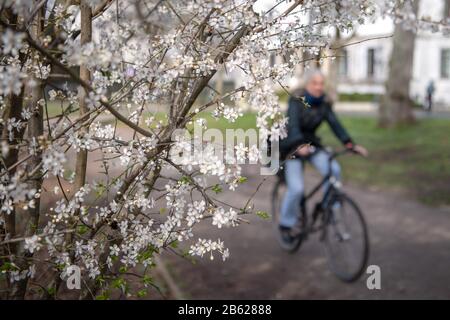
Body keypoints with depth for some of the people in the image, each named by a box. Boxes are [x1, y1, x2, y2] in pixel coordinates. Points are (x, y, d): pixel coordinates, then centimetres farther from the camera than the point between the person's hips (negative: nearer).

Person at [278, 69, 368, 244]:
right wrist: (300, 146, -52)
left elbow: (335, 124, -15)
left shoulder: (324, 102, -5)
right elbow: (293, 125, -34)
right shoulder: (296, 100, -20)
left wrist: (350, 143, -30)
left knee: (333, 170, -21)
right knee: (296, 188, -16)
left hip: (311, 143, 5)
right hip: (291, 146, -4)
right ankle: (286, 225, 6)